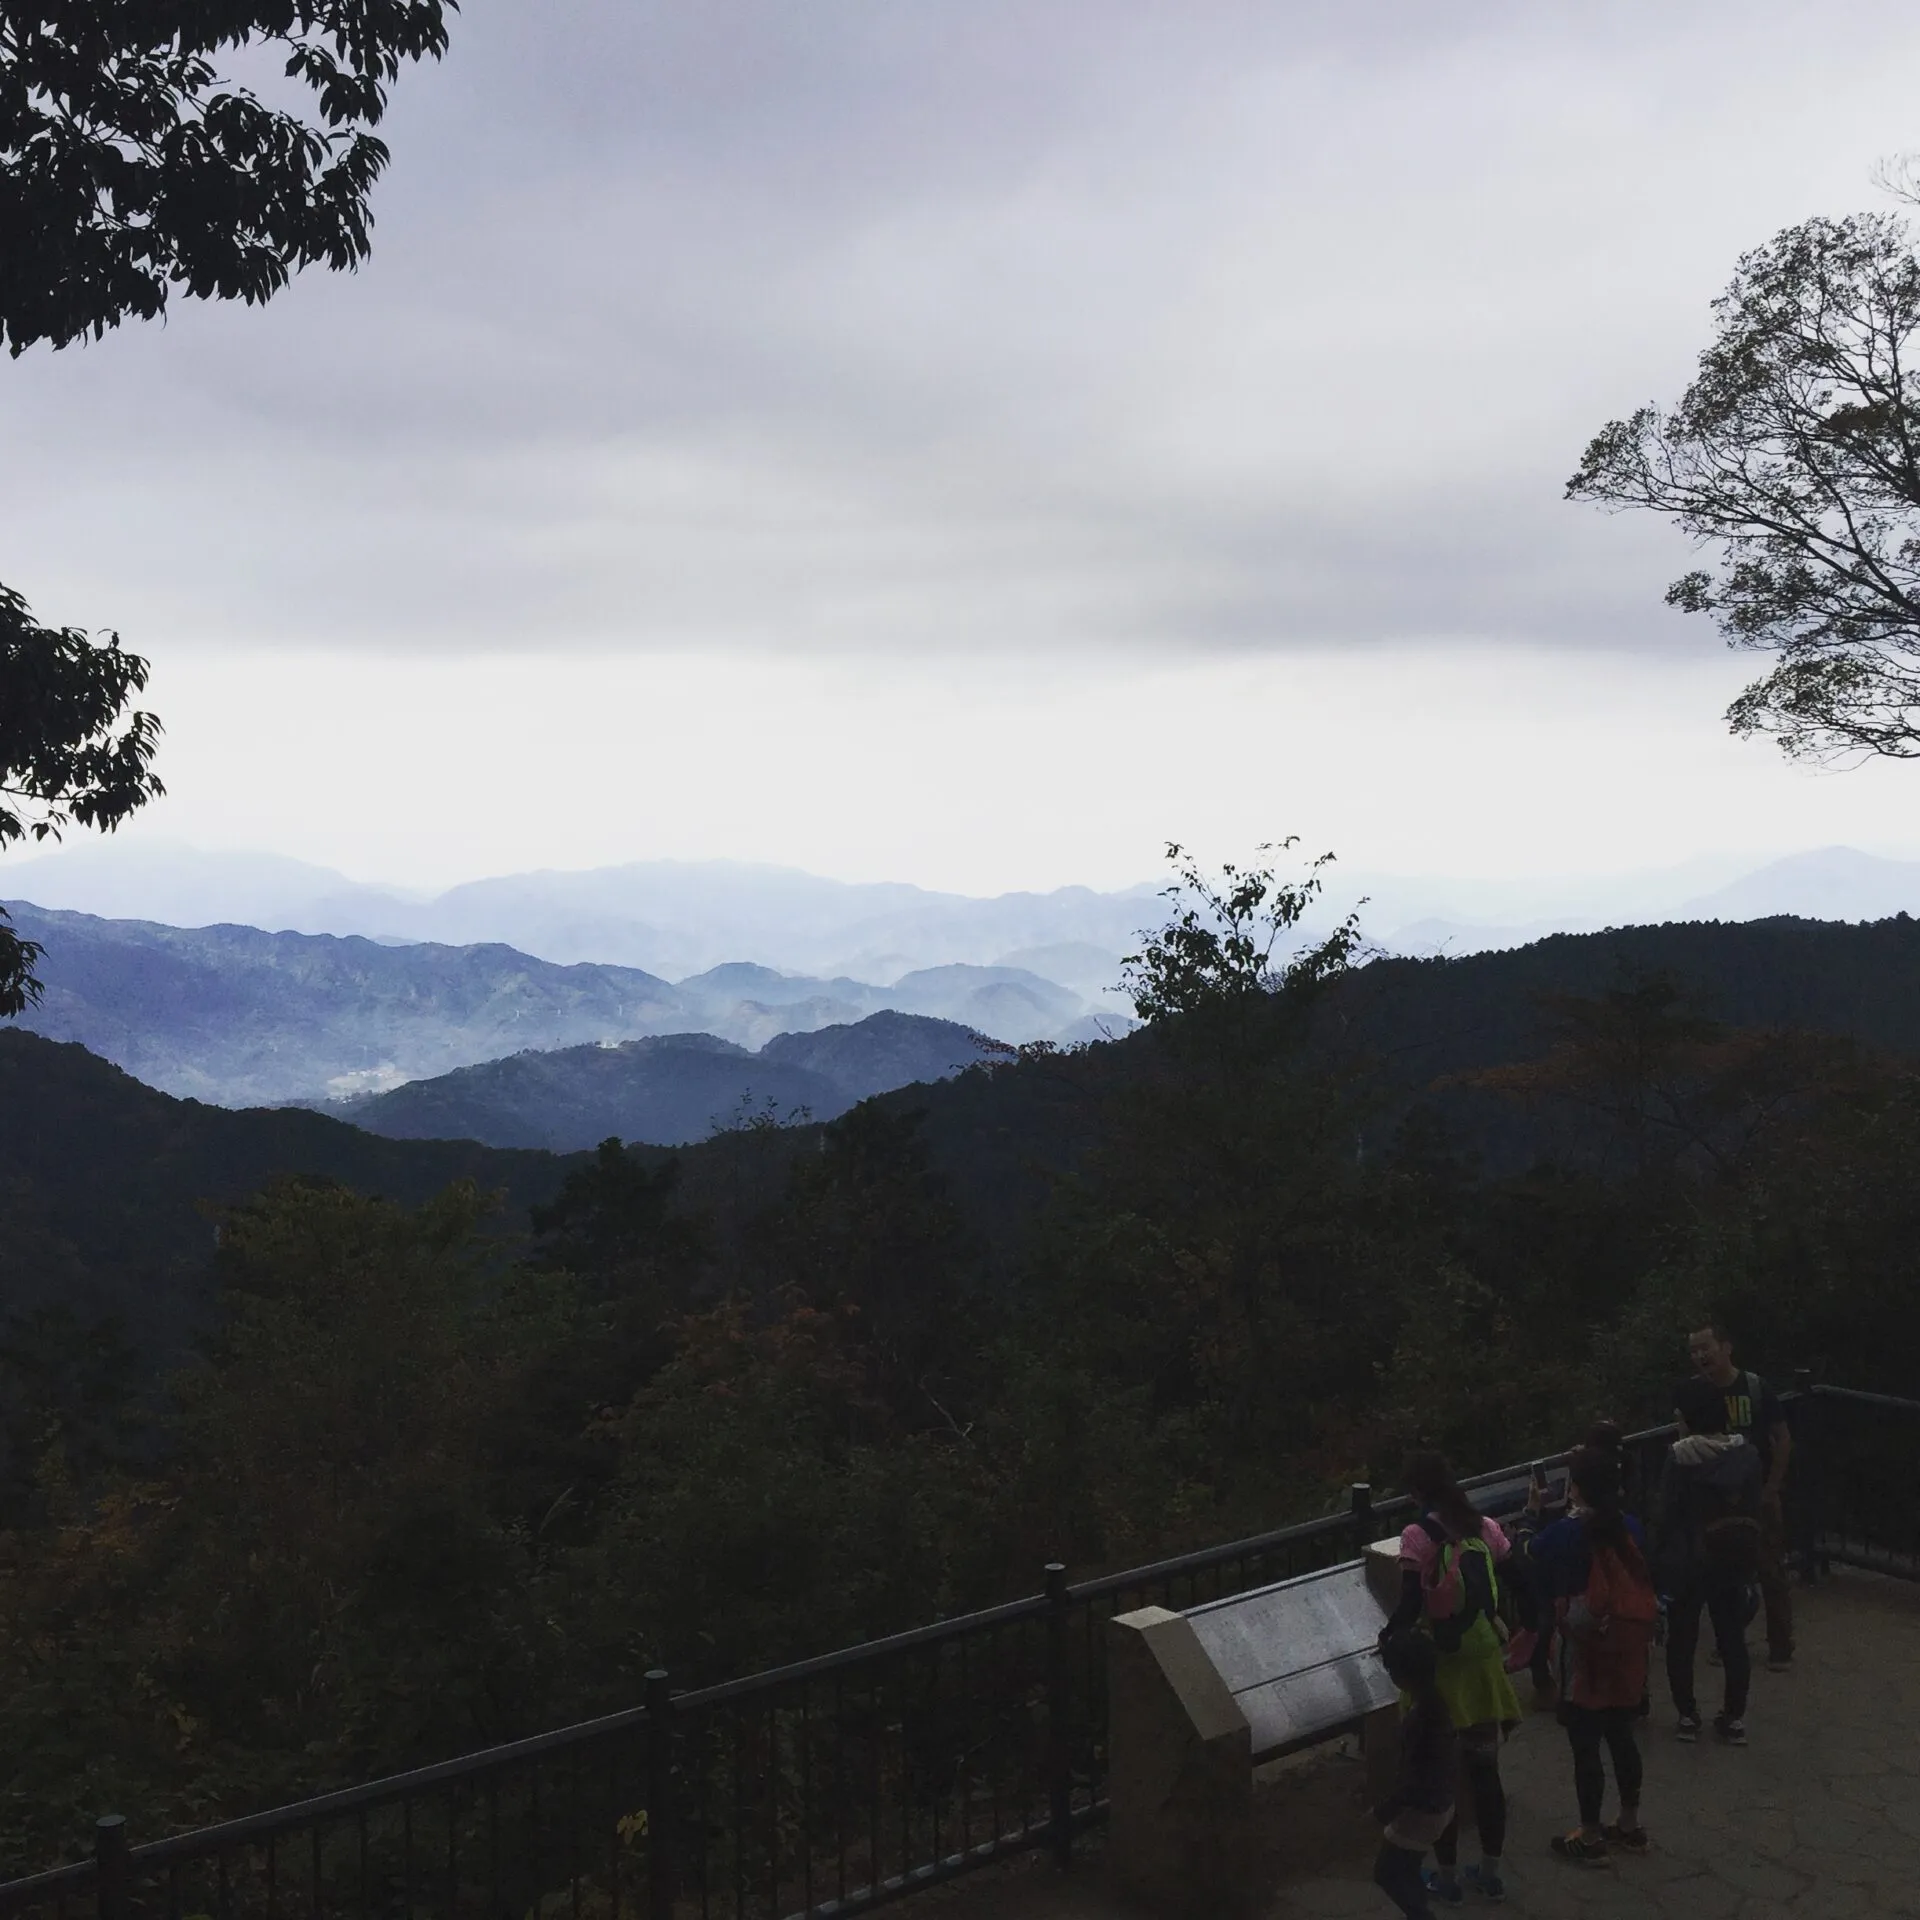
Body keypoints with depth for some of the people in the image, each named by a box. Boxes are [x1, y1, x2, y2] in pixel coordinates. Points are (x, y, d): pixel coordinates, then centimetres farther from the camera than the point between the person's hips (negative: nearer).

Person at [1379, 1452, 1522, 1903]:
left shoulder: (1418, 1537, -18)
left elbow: (1410, 1609, -21)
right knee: (1485, 1771, 16)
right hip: (1484, 1661, 5)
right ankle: (1490, 1873, 28)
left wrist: (1387, 1635, -2)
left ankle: (1447, 1878, 21)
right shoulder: (1486, 1528, -1)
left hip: (1441, 1667, -5)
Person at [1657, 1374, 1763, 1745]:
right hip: (1734, 1562, 4)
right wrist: (1751, 1560, 12)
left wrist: (1658, 1561, -2)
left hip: (1688, 1564, -4)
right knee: (1733, 1640, 14)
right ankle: (1735, 1718, 20)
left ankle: (1687, 1716, 18)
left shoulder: (1682, 1458, -18)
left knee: (1681, 1642, 12)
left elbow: (1667, 1516, -13)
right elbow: (1754, 1510, 3)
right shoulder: (1747, 1453, -4)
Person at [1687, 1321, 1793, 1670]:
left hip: (1758, 1494, -3)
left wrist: (1771, 1489, -8)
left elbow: (1783, 1439, -6)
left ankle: (1781, 1648, 11)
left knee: (1771, 1571, 1)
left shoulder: (1755, 1387, -13)